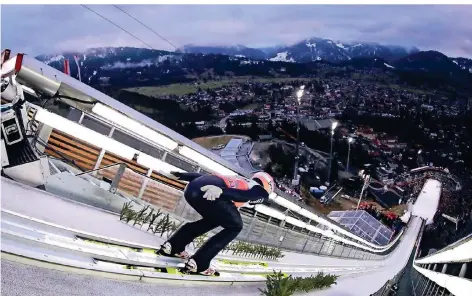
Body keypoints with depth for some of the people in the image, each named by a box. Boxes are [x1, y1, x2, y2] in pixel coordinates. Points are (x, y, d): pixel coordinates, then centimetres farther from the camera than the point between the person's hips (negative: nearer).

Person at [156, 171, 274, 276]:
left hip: (192, 187, 8)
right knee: (235, 227, 12)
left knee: (213, 219, 30)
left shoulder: (239, 180, 37)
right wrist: (222, 191, -20)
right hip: (208, 192, -8)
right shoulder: (261, 192, 19)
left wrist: (181, 175, 32)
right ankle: (197, 264, 6)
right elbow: (245, 195, -4)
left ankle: (172, 246, 27)